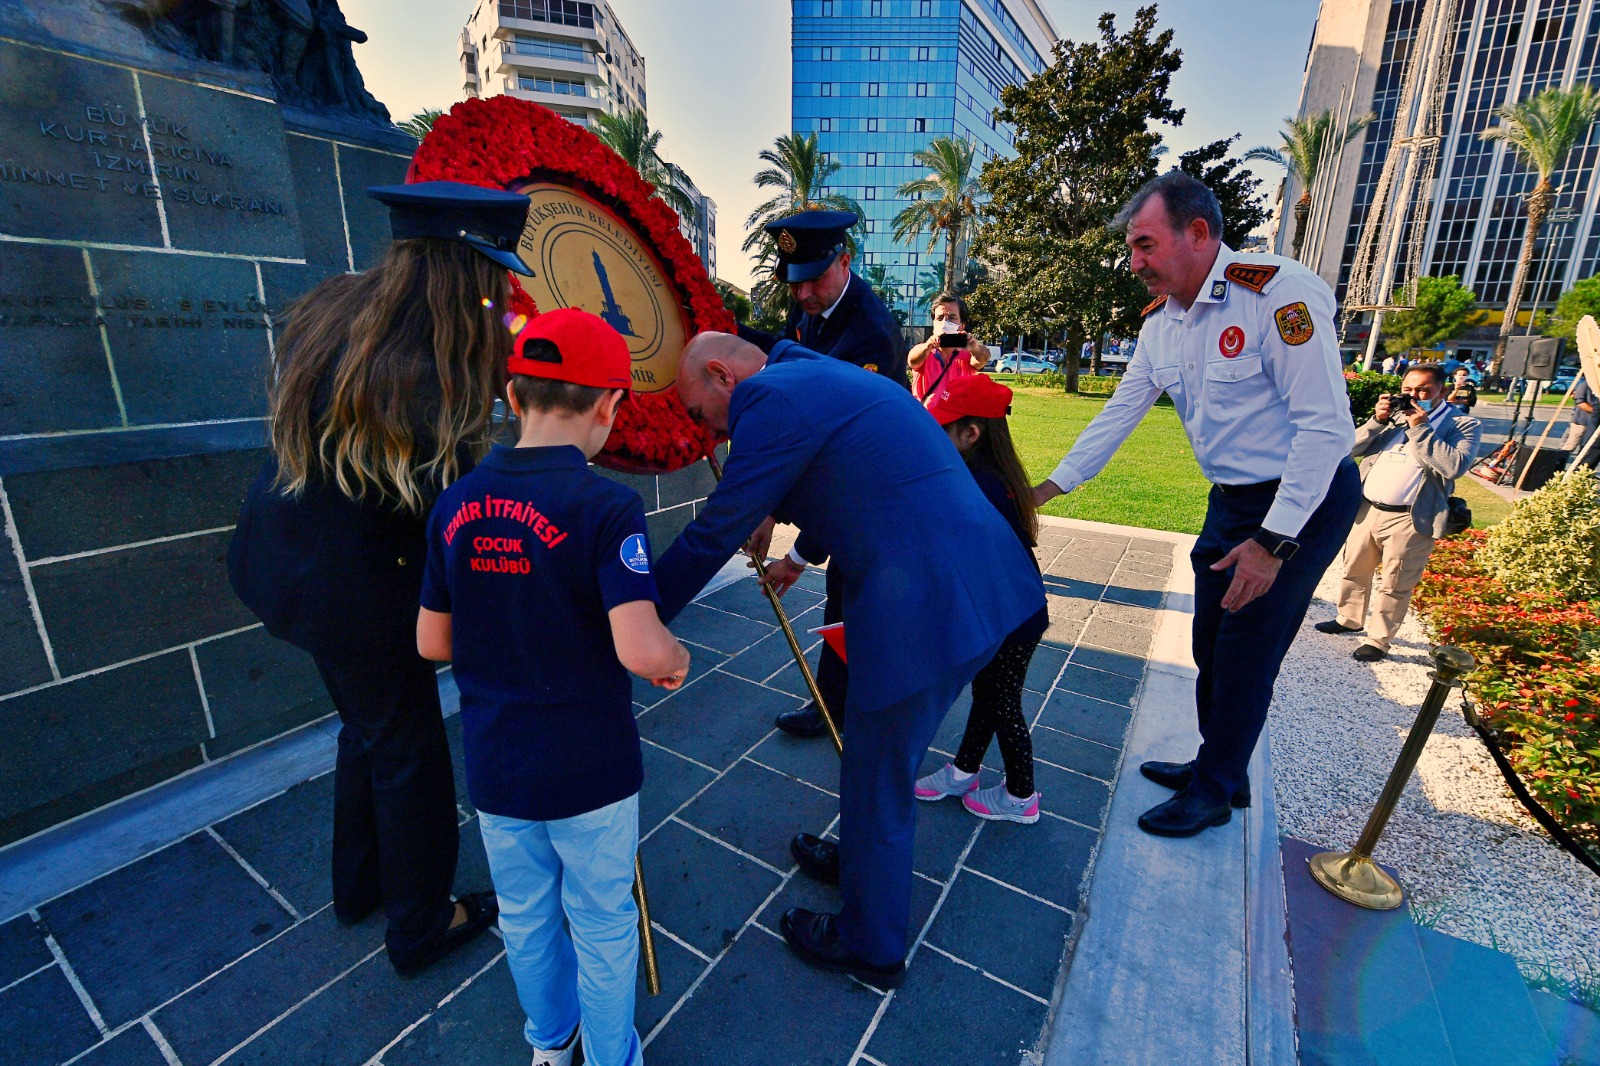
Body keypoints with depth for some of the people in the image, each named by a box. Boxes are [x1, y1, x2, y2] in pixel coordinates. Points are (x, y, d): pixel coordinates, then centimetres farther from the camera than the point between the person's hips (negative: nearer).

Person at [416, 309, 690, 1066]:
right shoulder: (606, 507, -22)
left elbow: (433, 643, 3)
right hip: (588, 769, -5)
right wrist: (677, 659, -10)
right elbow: (641, 652, -31)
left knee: (524, 918, 27)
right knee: (602, 927, 19)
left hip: (493, 766, 5)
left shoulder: (456, 505, -5)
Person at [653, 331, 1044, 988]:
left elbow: (716, 532, -10)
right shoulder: (821, 377, 21)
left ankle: (871, 951, 36)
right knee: (888, 759, 28)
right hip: (985, 582, 10)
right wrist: (803, 557, 51)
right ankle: (864, 861, 53)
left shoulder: (773, 398, -10)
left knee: (878, 782, 11)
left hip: (922, 606, -10)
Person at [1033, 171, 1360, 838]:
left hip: (1304, 500, -7)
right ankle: (1218, 767, 35)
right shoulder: (1160, 320, 2)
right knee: (1211, 648, 15)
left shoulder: (1279, 292, -22)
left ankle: (1213, 792, 22)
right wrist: (1050, 487, 3)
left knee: (1245, 655, 1)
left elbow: (1326, 426, -24)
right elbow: (1120, 413, 6)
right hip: (1232, 500, 7)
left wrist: (1273, 541, -24)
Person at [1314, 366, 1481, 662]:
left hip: (1410, 519, -5)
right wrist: (1378, 420, -7)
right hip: (1366, 508, 5)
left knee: (1393, 584, 2)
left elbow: (1455, 466, -18)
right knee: (1355, 569, 17)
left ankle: (1378, 640, 13)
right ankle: (1349, 619, 35)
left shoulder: (1464, 425, -1)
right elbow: (1354, 447, 7)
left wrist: (1420, 428, -16)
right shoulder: (1394, 414, 12)